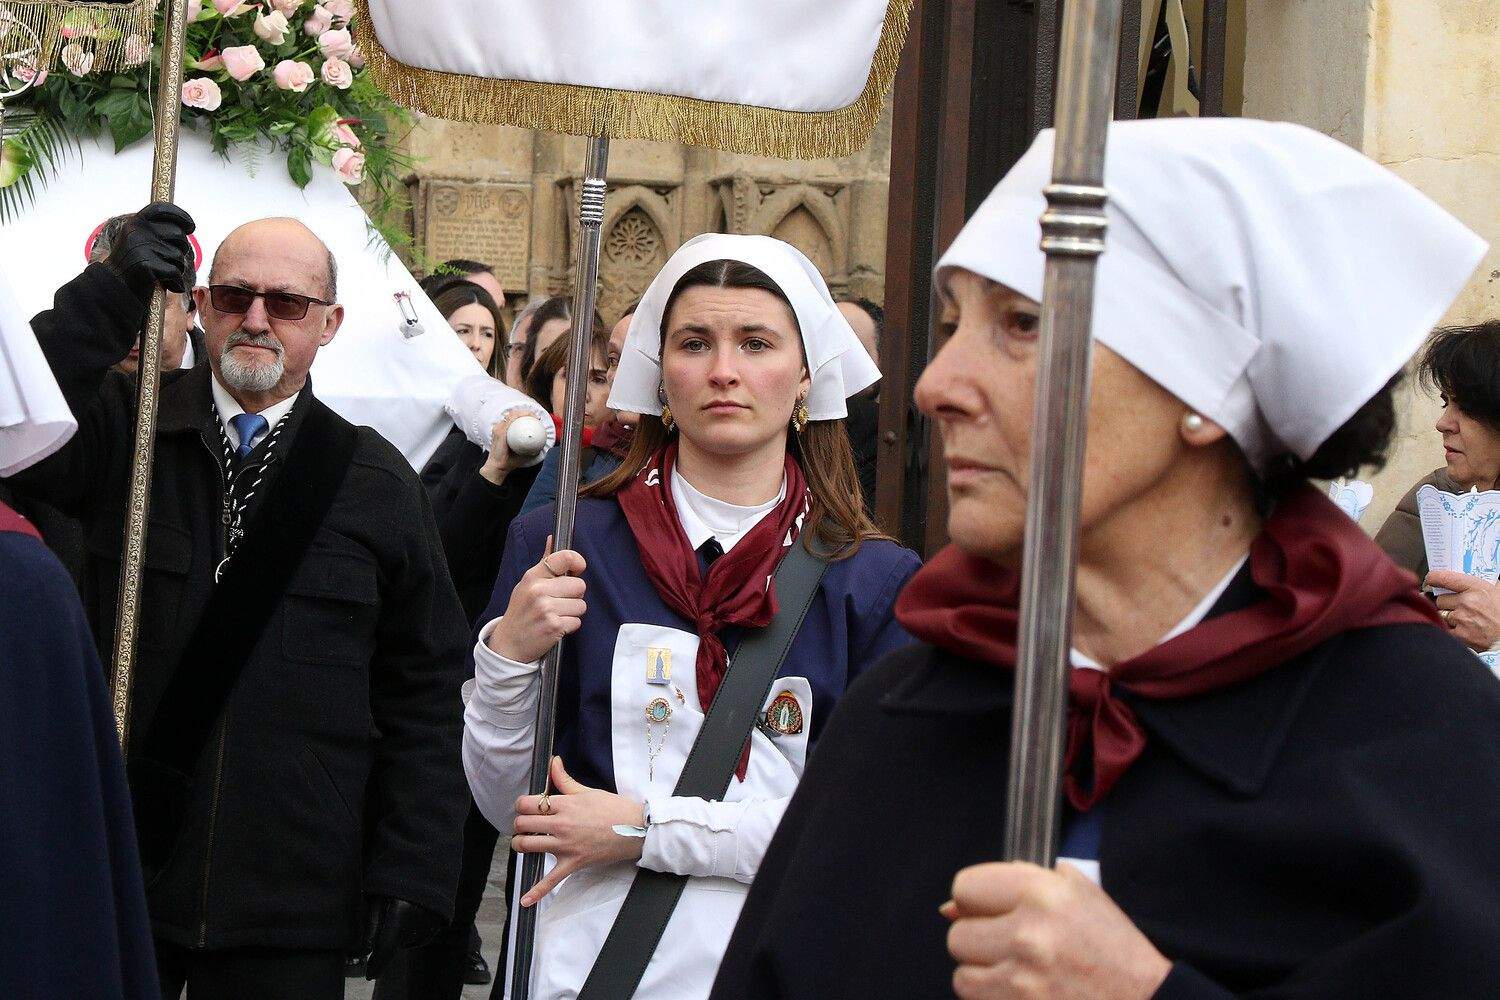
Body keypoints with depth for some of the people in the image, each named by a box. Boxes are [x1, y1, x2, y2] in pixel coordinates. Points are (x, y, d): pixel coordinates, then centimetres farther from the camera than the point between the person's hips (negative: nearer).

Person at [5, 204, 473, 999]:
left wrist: (411, 871, -2)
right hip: (112, 878, 0)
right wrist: (110, 294, -22)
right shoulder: (126, 431, 5)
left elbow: (422, 693, 4)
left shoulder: (378, 482, 5)